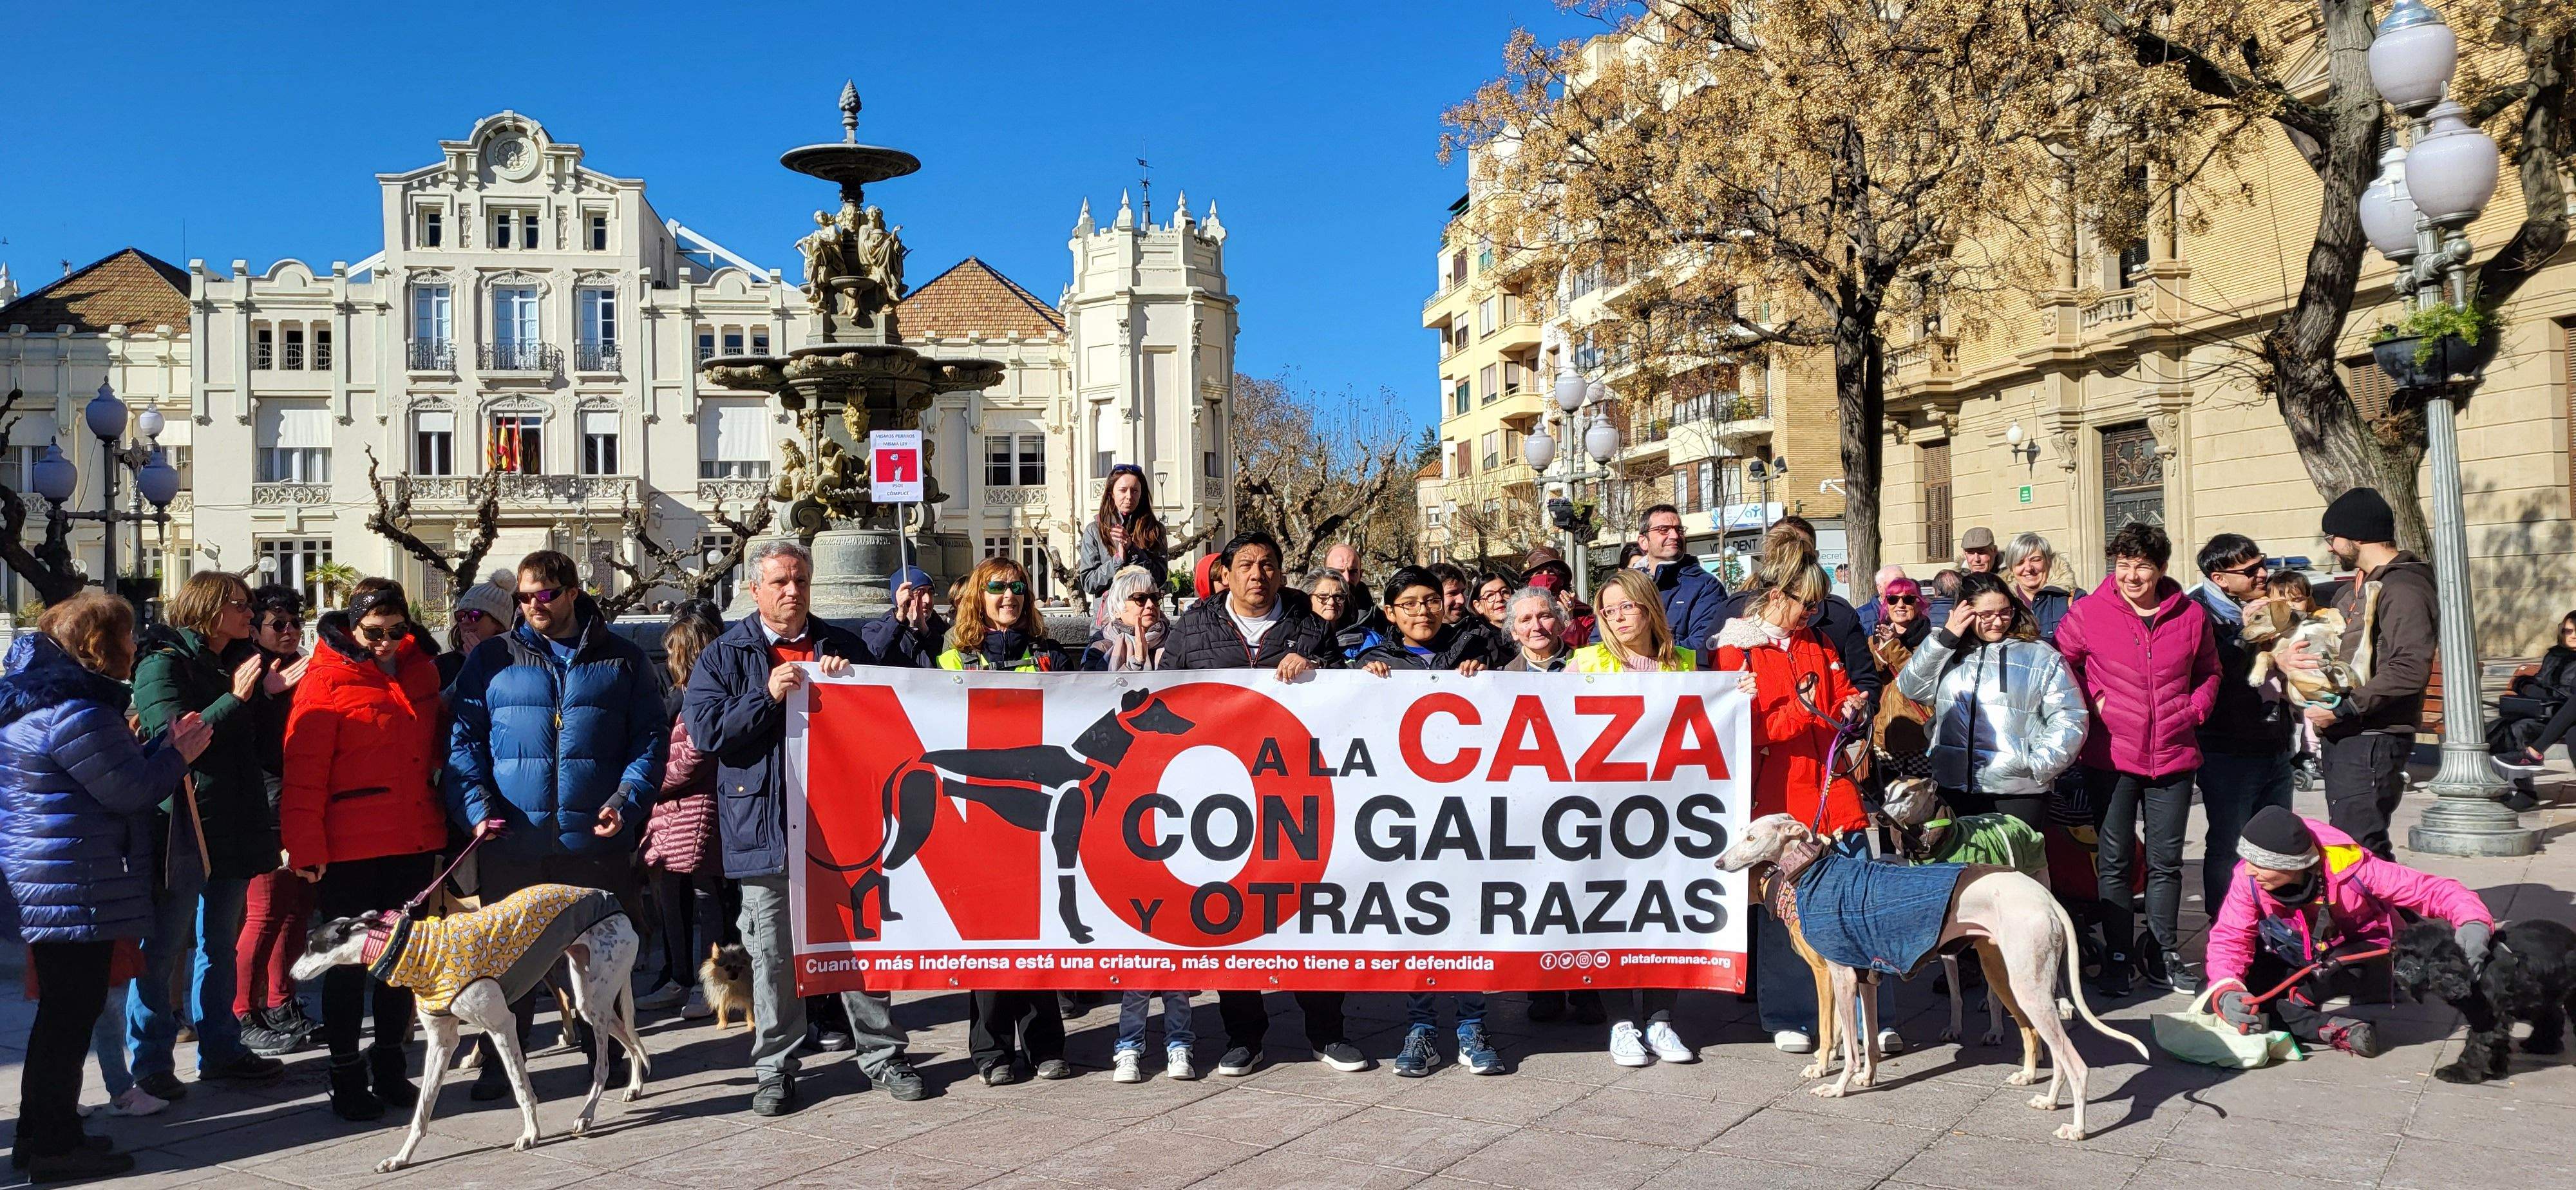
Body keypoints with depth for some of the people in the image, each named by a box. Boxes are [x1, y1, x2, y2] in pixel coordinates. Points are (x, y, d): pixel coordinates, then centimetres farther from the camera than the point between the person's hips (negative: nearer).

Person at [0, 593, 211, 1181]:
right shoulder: (76, 713, -20)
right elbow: (130, 791, -16)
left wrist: (162, 746, 13)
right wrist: (178, 756, -1)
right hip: (76, 886, -11)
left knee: (61, 1010, 18)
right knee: (73, 1010, -2)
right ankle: (54, 1144, 6)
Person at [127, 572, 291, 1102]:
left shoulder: (241, 663, 13)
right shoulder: (163, 663, -8)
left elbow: (262, 746, 14)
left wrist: (274, 695, -1)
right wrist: (235, 699, -22)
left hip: (233, 827, 8)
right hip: (181, 826, -7)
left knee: (220, 943, 15)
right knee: (164, 947, 0)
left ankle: (220, 1049, 23)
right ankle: (151, 1063, 9)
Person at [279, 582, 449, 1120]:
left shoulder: (421, 671, 8)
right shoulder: (327, 679, -8)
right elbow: (303, 773, -11)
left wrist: (440, 818, 12)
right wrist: (307, 848, -14)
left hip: (415, 842, 5)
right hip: (351, 849, -5)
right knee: (349, 961, 4)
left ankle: (389, 1067, 26)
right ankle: (347, 1075, 15)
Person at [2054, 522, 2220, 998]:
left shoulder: (2191, 615, 3)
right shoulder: (2089, 612, -5)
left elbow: (2208, 672, 17)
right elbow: (2061, 661, 6)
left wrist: (2194, 710, 2)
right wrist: (2090, 701, -6)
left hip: (2173, 757, 2)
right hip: (2111, 757, -2)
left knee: (2166, 861, 11)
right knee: (2114, 861, 4)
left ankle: (2163, 955, 25)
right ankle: (2117, 956, 14)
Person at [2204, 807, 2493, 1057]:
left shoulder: (2348, 866, -30)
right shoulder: (2248, 878, -24)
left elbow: (2432, 889, -28)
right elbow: (2230, 938, -22)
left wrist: (2472, 919, -48)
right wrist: (2226, 992, -41)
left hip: (2359, 956, -2)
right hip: (2292, 961, 2)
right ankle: (2329, 1029, -28)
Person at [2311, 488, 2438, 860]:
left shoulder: (2403, 589, -13)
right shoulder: (2356, 588, 20)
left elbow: (2411, 670, -24)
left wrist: (2344, 710, -22)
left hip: (2373, 741, -10)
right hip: (2344, 739, 10)